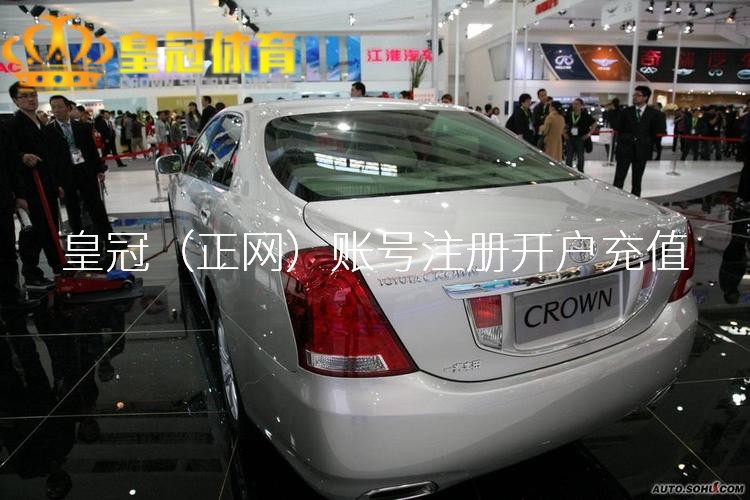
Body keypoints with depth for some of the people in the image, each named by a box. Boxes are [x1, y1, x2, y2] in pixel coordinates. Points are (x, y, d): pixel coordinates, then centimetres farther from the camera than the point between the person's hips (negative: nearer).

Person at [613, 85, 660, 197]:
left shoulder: (653, 113, 1)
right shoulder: (627, 112, 3)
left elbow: (655, 133, 6)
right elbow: (619, 129, 8)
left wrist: (649, 147, 4)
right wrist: (622, 142, 3)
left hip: (642, 150, 0)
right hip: (625, 149, 0)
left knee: (637, 180, 8)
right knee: (619, 179, -4)